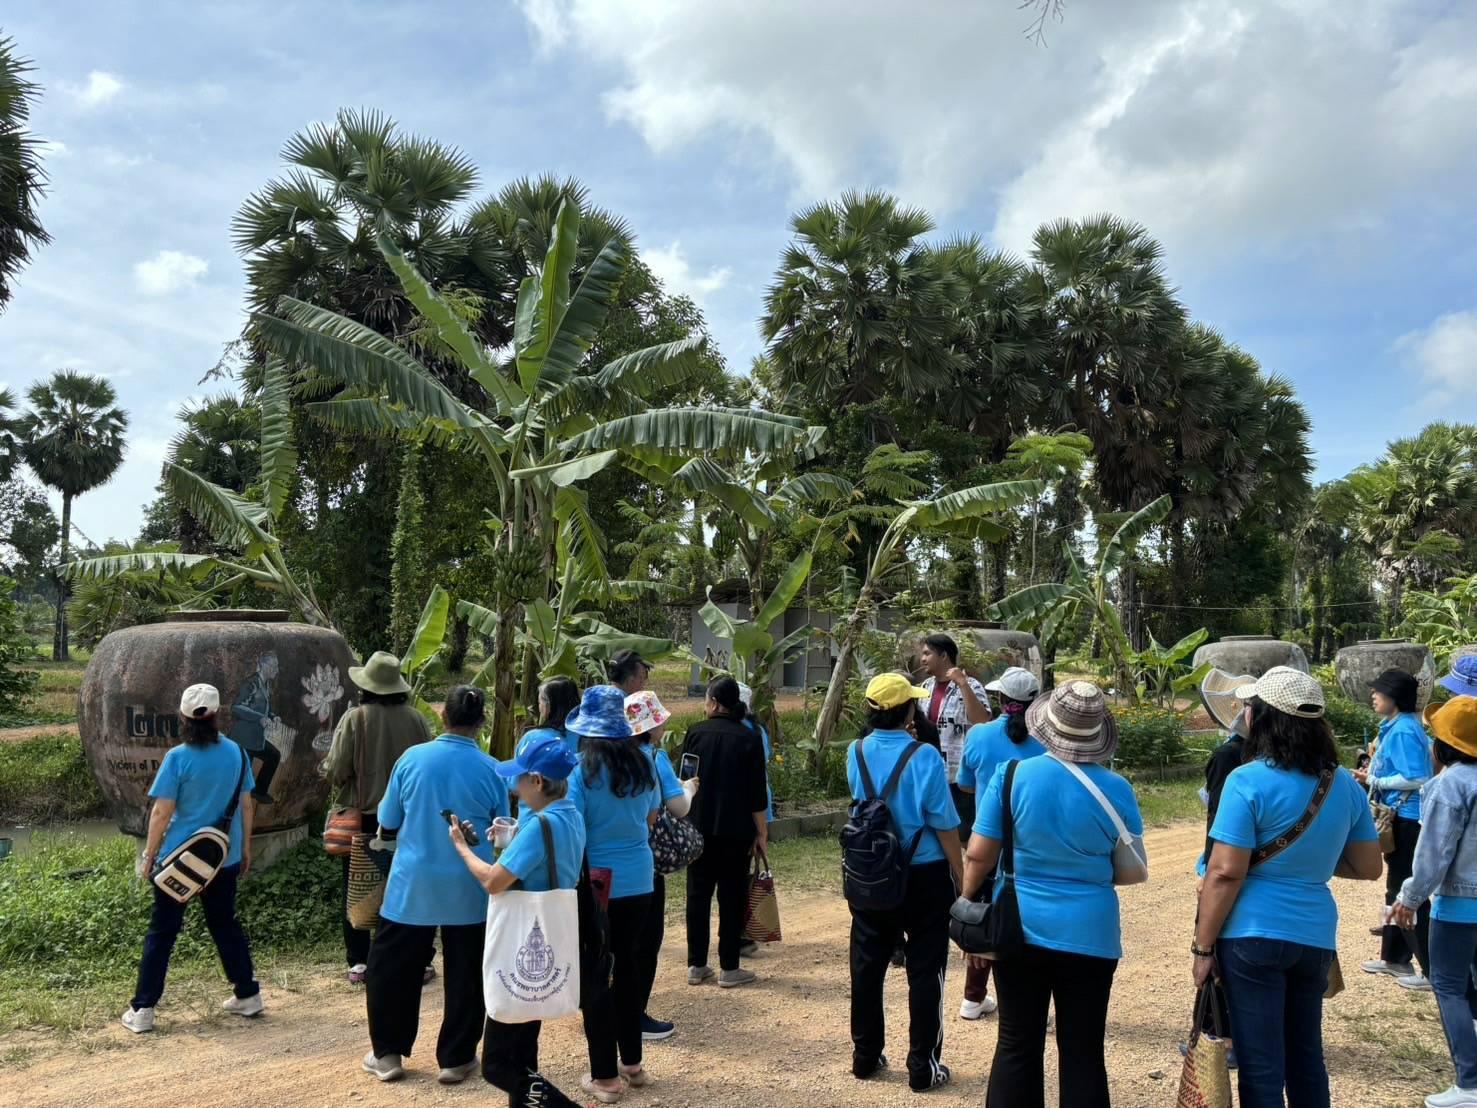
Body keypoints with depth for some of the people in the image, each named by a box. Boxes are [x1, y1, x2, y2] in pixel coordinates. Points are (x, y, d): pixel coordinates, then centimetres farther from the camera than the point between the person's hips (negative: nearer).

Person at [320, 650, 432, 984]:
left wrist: (325, 768, 10)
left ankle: (359, 962, 14)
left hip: (363, 816, -2)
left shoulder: (354, 718, -13)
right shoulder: (415, 719, -7)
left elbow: (336, 771, -12)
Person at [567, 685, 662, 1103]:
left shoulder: (582, 770, -17)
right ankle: (632, 1062, 31)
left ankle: (605, 1077, 15)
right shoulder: (643, 765, -1)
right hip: (638, 881, 5)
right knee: (627, 967, 19)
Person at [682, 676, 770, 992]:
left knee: (698, 895, 11)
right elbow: (756, 793, -8)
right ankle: (729, 968, 8)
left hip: (698, 828, 2)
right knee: (732, 897, 6)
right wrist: (762, 832, 0)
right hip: (735, 831, -2)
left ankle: (696, 965, 15)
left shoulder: (695, 734, -3)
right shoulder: (749, 739, -7)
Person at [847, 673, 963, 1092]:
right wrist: (962, 878, -2)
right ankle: (923, 1066, 15)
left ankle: (865, 1055, 27)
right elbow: (944, 825, -12)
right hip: (924, 875, -4)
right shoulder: (924, 756, -17)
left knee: (867, 967, 15)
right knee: (925, 972, 8)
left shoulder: (856, 753, -3)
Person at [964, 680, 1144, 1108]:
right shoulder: (1116, 789, -8)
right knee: (1083, 1052, 12)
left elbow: (979, 856, -8)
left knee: (1017, 1046, 12)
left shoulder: (1011, 775, -11)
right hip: (1089, 935, 0)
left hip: (1019, 929, 0)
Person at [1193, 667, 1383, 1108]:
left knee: (1260, 1066, 5)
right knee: (1306, 1057, 21)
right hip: (1315, 936, 6)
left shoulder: (1249, 781, -16)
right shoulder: (1345, 785, 3)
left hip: (1254, 937, -6)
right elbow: (1368, 867, 11)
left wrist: (1203, 945, -8)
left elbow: (1225, 874, -17)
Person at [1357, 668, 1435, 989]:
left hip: (1407, 819, -11)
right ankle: (1395, 957, 30)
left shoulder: (1403, 731, -19)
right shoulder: (1399, 726, 11)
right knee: (1398, 888, 18)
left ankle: (1433, 970, 2)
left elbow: (1414, 779, -24)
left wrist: (1374, 781, -14)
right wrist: (1373, 775, 8)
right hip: (1402, 817, 11)